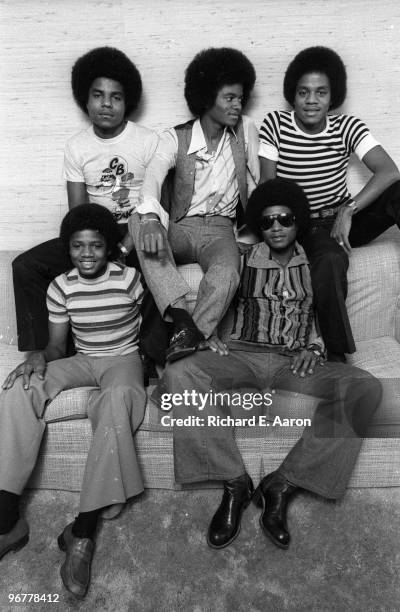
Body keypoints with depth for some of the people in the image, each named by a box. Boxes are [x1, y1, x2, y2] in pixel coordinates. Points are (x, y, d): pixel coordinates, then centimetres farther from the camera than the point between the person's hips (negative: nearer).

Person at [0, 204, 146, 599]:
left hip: (122, 359, -3)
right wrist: (41, 357, -17)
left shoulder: (130, 279, -9)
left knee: (118, 397, -40)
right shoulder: (61, 287, 0)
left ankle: (83, 531, -33)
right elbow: (57, 346, 3)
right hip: (81, 361, 4)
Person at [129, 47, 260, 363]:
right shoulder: (176, 138, -2)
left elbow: (255, 185, 10)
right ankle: (182, 317, -39)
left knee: (226, 274, -36)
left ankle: (188, 336, -26)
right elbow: (153, 176, -21)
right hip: (181, 228, 0)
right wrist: (151, 218, -42)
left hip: (220, 229, 0)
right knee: (137, 222, -33)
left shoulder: (246, 130, 7)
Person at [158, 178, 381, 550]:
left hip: (294, 362, 0)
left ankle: (283, 485, -23)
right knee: (179, 374, -30)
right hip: (241, 353, 0)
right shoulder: (244, 259, 14)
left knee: (366, 387, -28)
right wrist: (210, 336, -5)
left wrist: (313, 348, -2)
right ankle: (234, 482, -21)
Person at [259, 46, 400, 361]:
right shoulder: (274, 124, -4)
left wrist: (349, 211, -26)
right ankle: (337, 354, -19)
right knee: (330, 261, -36)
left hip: (346, 219, 3)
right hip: (308, 228, -2)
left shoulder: (347, 127, -3)